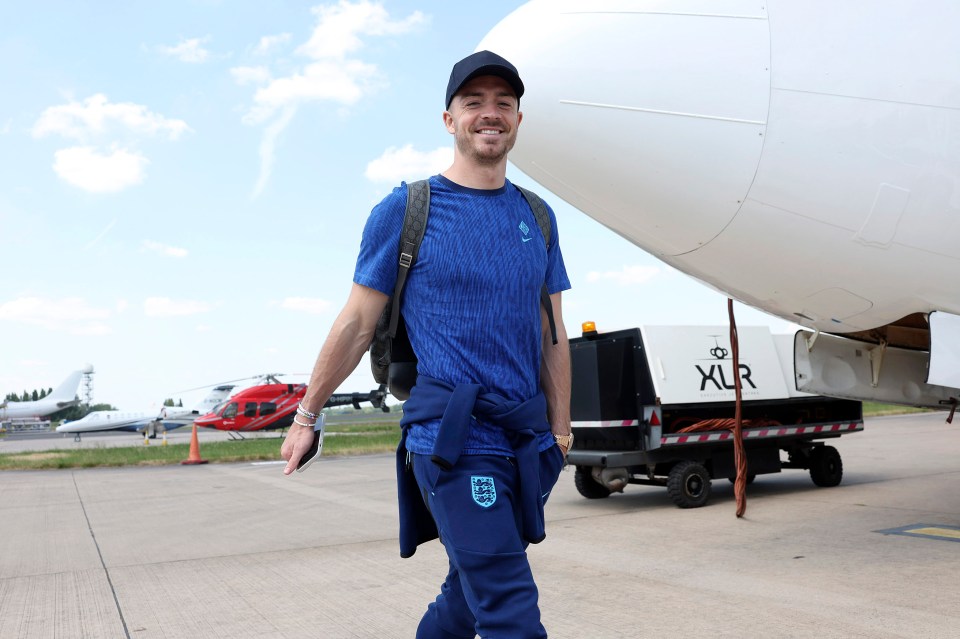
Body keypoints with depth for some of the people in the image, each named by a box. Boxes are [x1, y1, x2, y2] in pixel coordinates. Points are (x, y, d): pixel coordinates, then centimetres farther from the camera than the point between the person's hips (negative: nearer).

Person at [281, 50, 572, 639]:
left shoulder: (536, 217, 12)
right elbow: (356, 325, 2)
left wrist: (560, 429, 13)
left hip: (526, 437, 6)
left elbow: (552, 333, 15)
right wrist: (307, 416, 6)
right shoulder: (406, 209, -2)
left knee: (472, 590, 17)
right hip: (452, 436, -5)